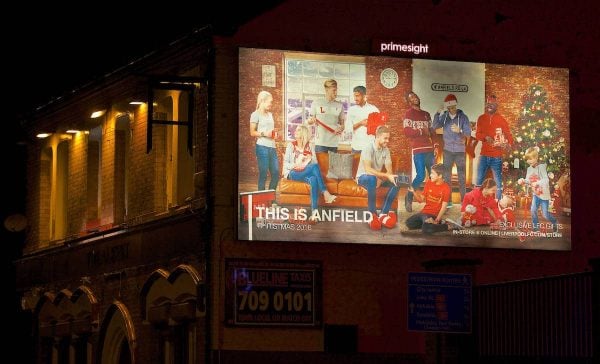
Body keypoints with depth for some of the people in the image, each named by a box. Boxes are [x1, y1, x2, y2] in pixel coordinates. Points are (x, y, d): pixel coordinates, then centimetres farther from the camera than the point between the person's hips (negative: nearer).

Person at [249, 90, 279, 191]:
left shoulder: (270, 114, 20)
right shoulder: (256, 114, -2)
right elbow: (252, 132, -5)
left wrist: (274, 132, 6)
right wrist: (264, 134, -19)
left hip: (272, 147, 7)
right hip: (262, 147, -7)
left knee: (276, 173, 3)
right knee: (263, 174, -6)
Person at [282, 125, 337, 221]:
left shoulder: (309, 146, 17)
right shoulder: (291, 145, 12)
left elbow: (314, 162, 10)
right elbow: (285, 163, 6)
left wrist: (306, 164, -11)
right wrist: (295, 165, -14)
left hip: (306, 173, 2)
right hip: (293, 174, -2)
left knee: (314, 179, -37)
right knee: (315, 167, -33)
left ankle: (314, 212, -49)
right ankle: (325, 194, -38)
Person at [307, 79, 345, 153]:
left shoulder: (339, 106, 8)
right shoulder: (316, 103, 3)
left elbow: (342, 124, 13)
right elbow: (309, 121, 8)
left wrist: (341, 128, -10)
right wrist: (311, 120, -17)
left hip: (334, 143, 2)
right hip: (320, 143, -2)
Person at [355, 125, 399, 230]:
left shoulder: (386, 150, -2)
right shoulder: (368, 149, -21)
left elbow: (389, 170, -5)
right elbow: (368, 169, -32)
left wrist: (381, 179, -27)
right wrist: (386, 176, -38)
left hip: (378, 177, 6)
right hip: (363, 177, -6)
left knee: (396, 182, -19)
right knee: (372, 179, -41)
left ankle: (384, 214, -17)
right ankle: (372, 214, -32)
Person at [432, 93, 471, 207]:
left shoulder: (463, 117, -6)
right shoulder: (444, 116, -1)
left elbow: (468, 134, -10)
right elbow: (435, 126, -15)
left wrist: (459, 131, -30)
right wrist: (438, 113, -27)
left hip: (460, 151, -2)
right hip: (448, 150, 2)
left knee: (462, 177, 2)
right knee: (447, 176, 4)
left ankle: (463, 200, 7)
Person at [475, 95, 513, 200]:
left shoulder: (501, 120, -1)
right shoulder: (481, 119, 8)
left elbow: (508, 135, -3)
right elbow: (477, 135, 5)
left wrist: (508, 144, -24)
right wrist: (485, 137, -17)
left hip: (497, 157, -3)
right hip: (484, 155, 3)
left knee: (498, 183, -4)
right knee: (478, 181, 5)